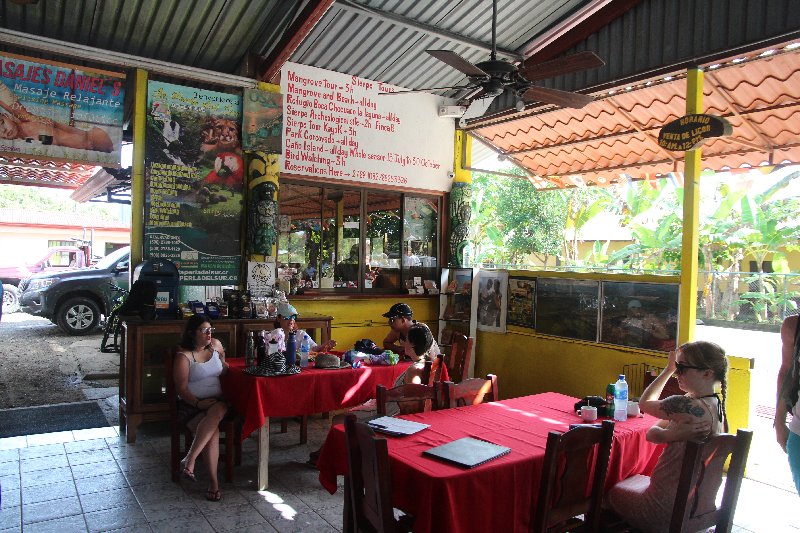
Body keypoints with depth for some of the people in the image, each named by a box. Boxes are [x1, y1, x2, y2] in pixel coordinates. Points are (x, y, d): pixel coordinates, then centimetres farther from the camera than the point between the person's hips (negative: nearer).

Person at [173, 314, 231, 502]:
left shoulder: (216, 345, 11)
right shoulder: (184, 356, -4)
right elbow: (181, 388, -7)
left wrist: (223, 362, 10)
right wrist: (198, 403, -20)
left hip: (216, 401, 3)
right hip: (191, 404, -3)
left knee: (217, 412, -35)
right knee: (213, 431, -30)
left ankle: (189, 460, -31)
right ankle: (213, 481, -27)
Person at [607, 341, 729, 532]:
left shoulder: (685, 406, -30)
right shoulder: (717, 406, 0)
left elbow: (644, 403, -8)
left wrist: (668, 369, -4)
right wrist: (671, 434, -21)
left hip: (667, 509, -8)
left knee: (614, 491, 20)